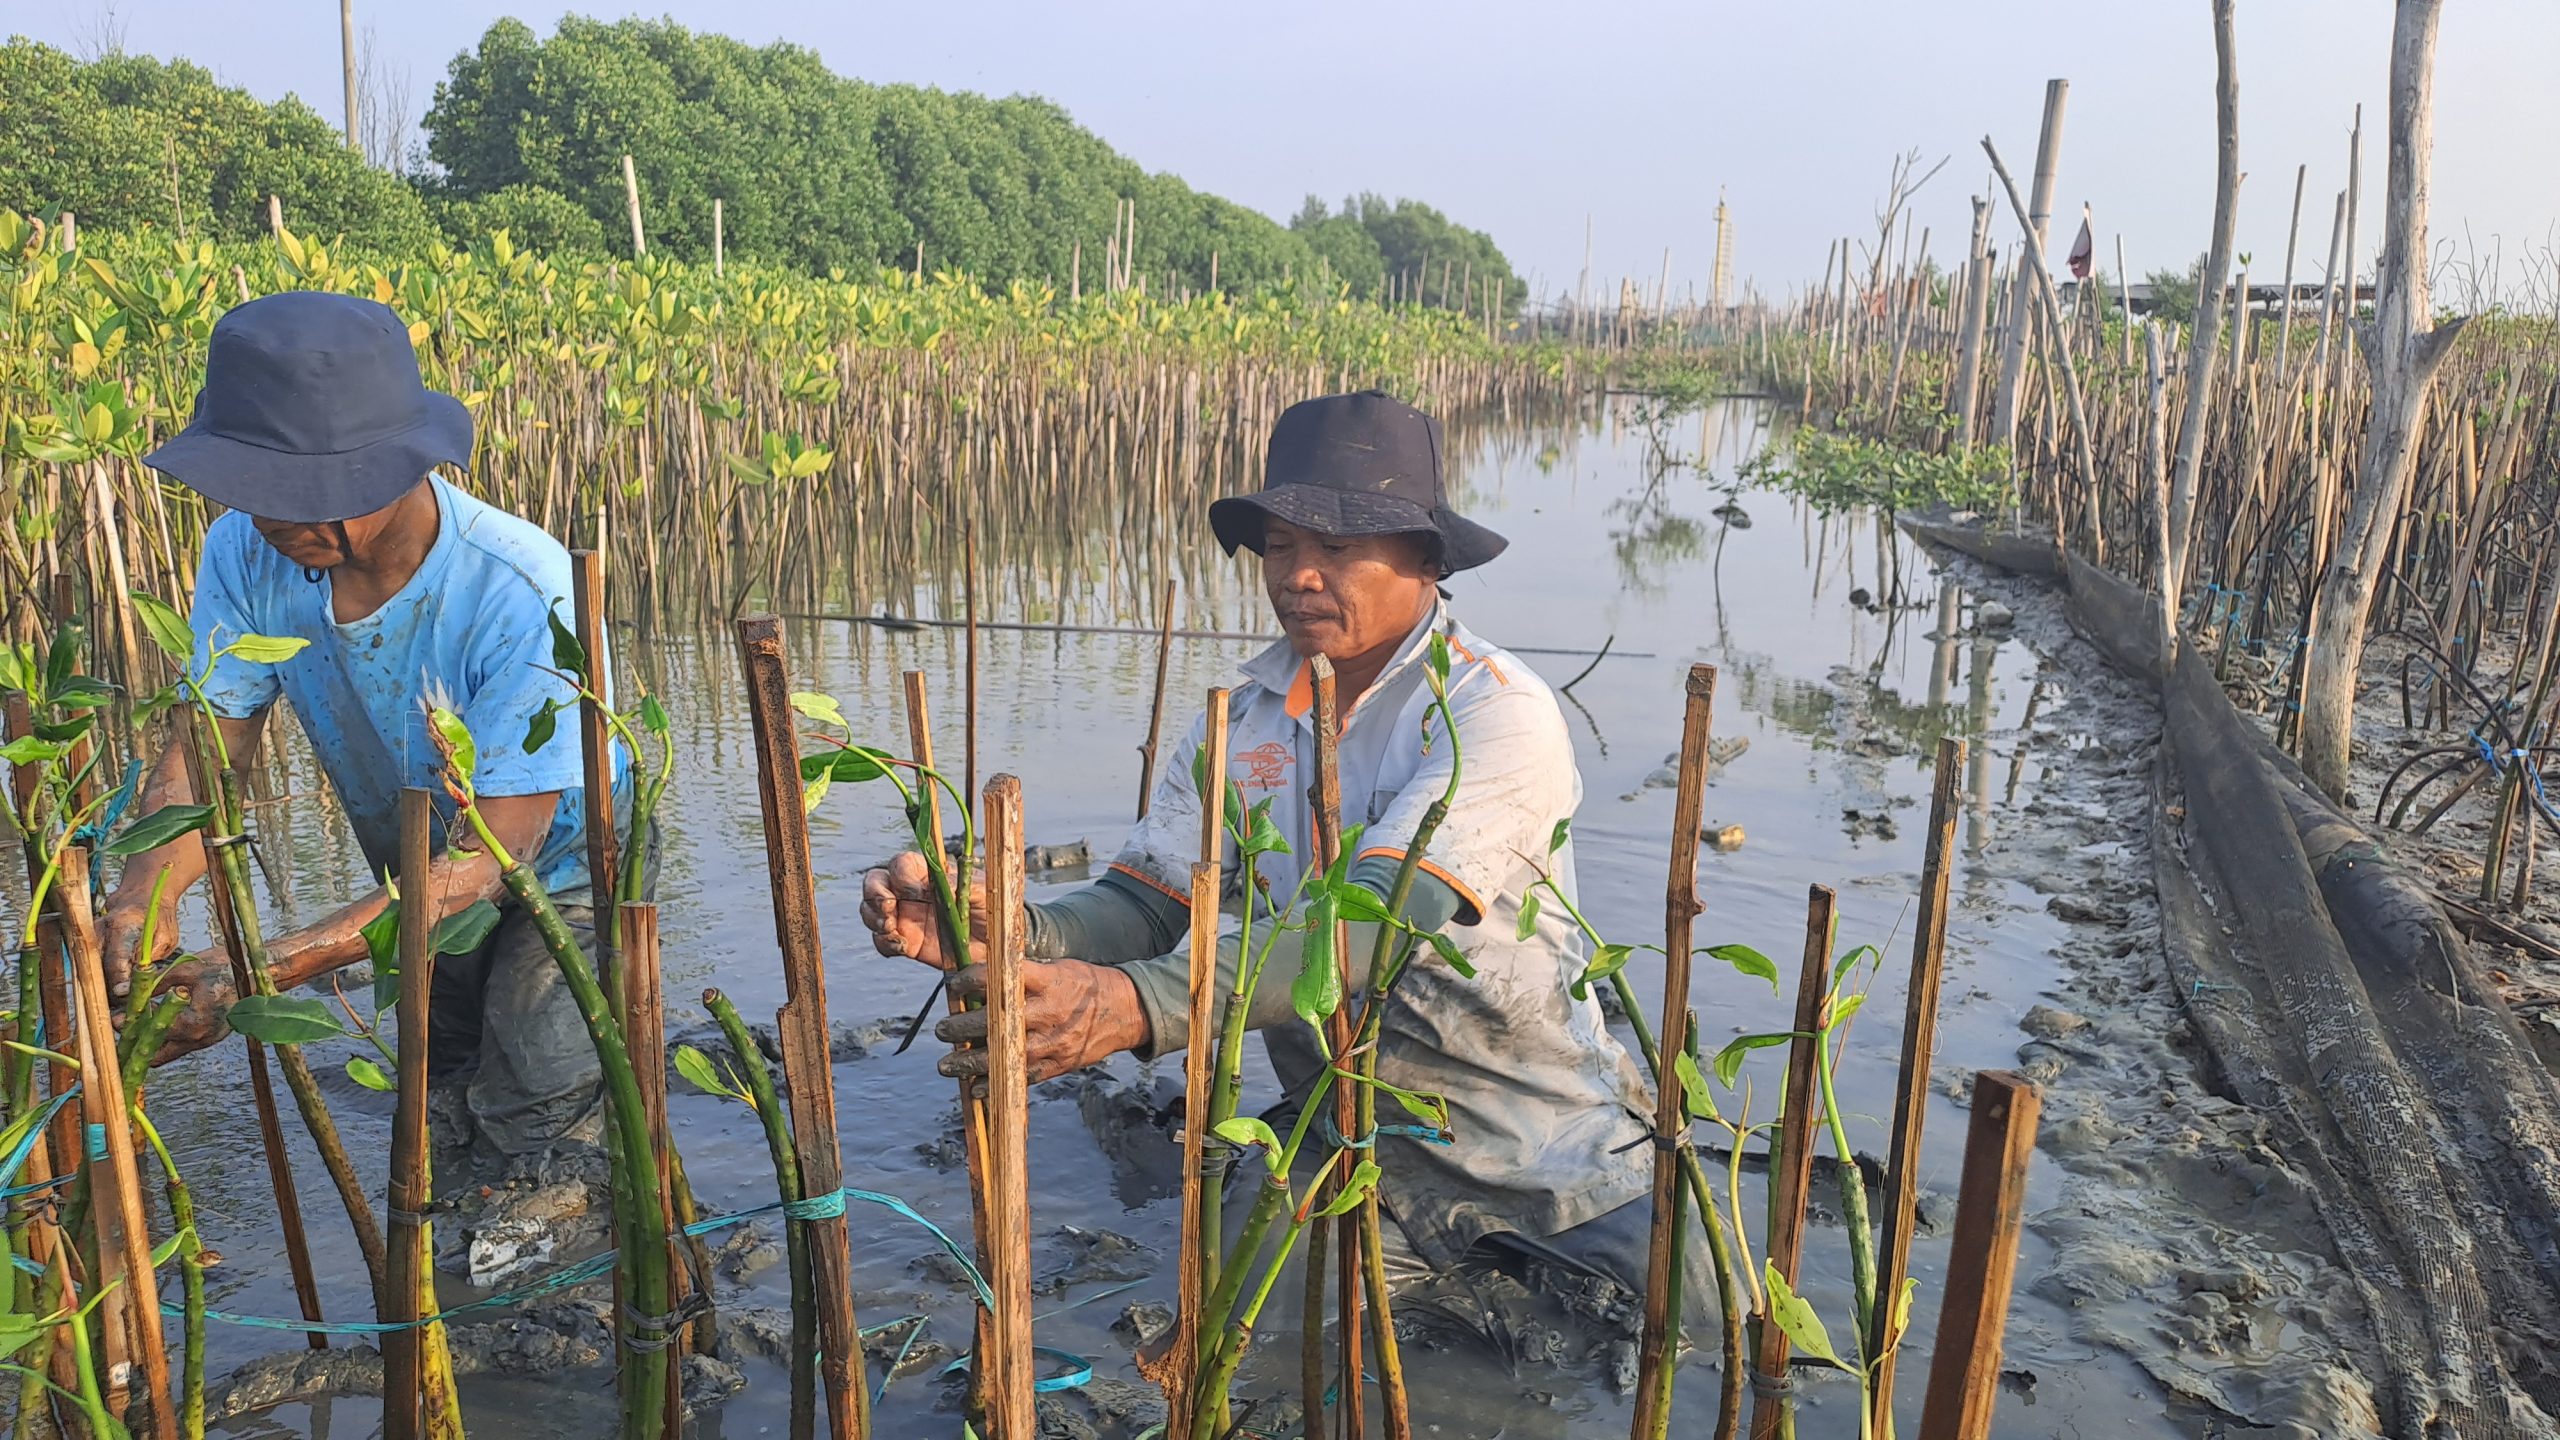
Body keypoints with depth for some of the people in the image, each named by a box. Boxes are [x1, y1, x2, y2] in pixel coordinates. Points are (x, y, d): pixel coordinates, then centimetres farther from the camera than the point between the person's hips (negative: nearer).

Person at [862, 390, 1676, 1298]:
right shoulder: (1240, 721, 2)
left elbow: (1381, 918, -31)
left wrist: (1136, 1005, -44)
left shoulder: (1497, 712, -18)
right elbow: (1153, 900, -4)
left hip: (1551, 1143, -3)